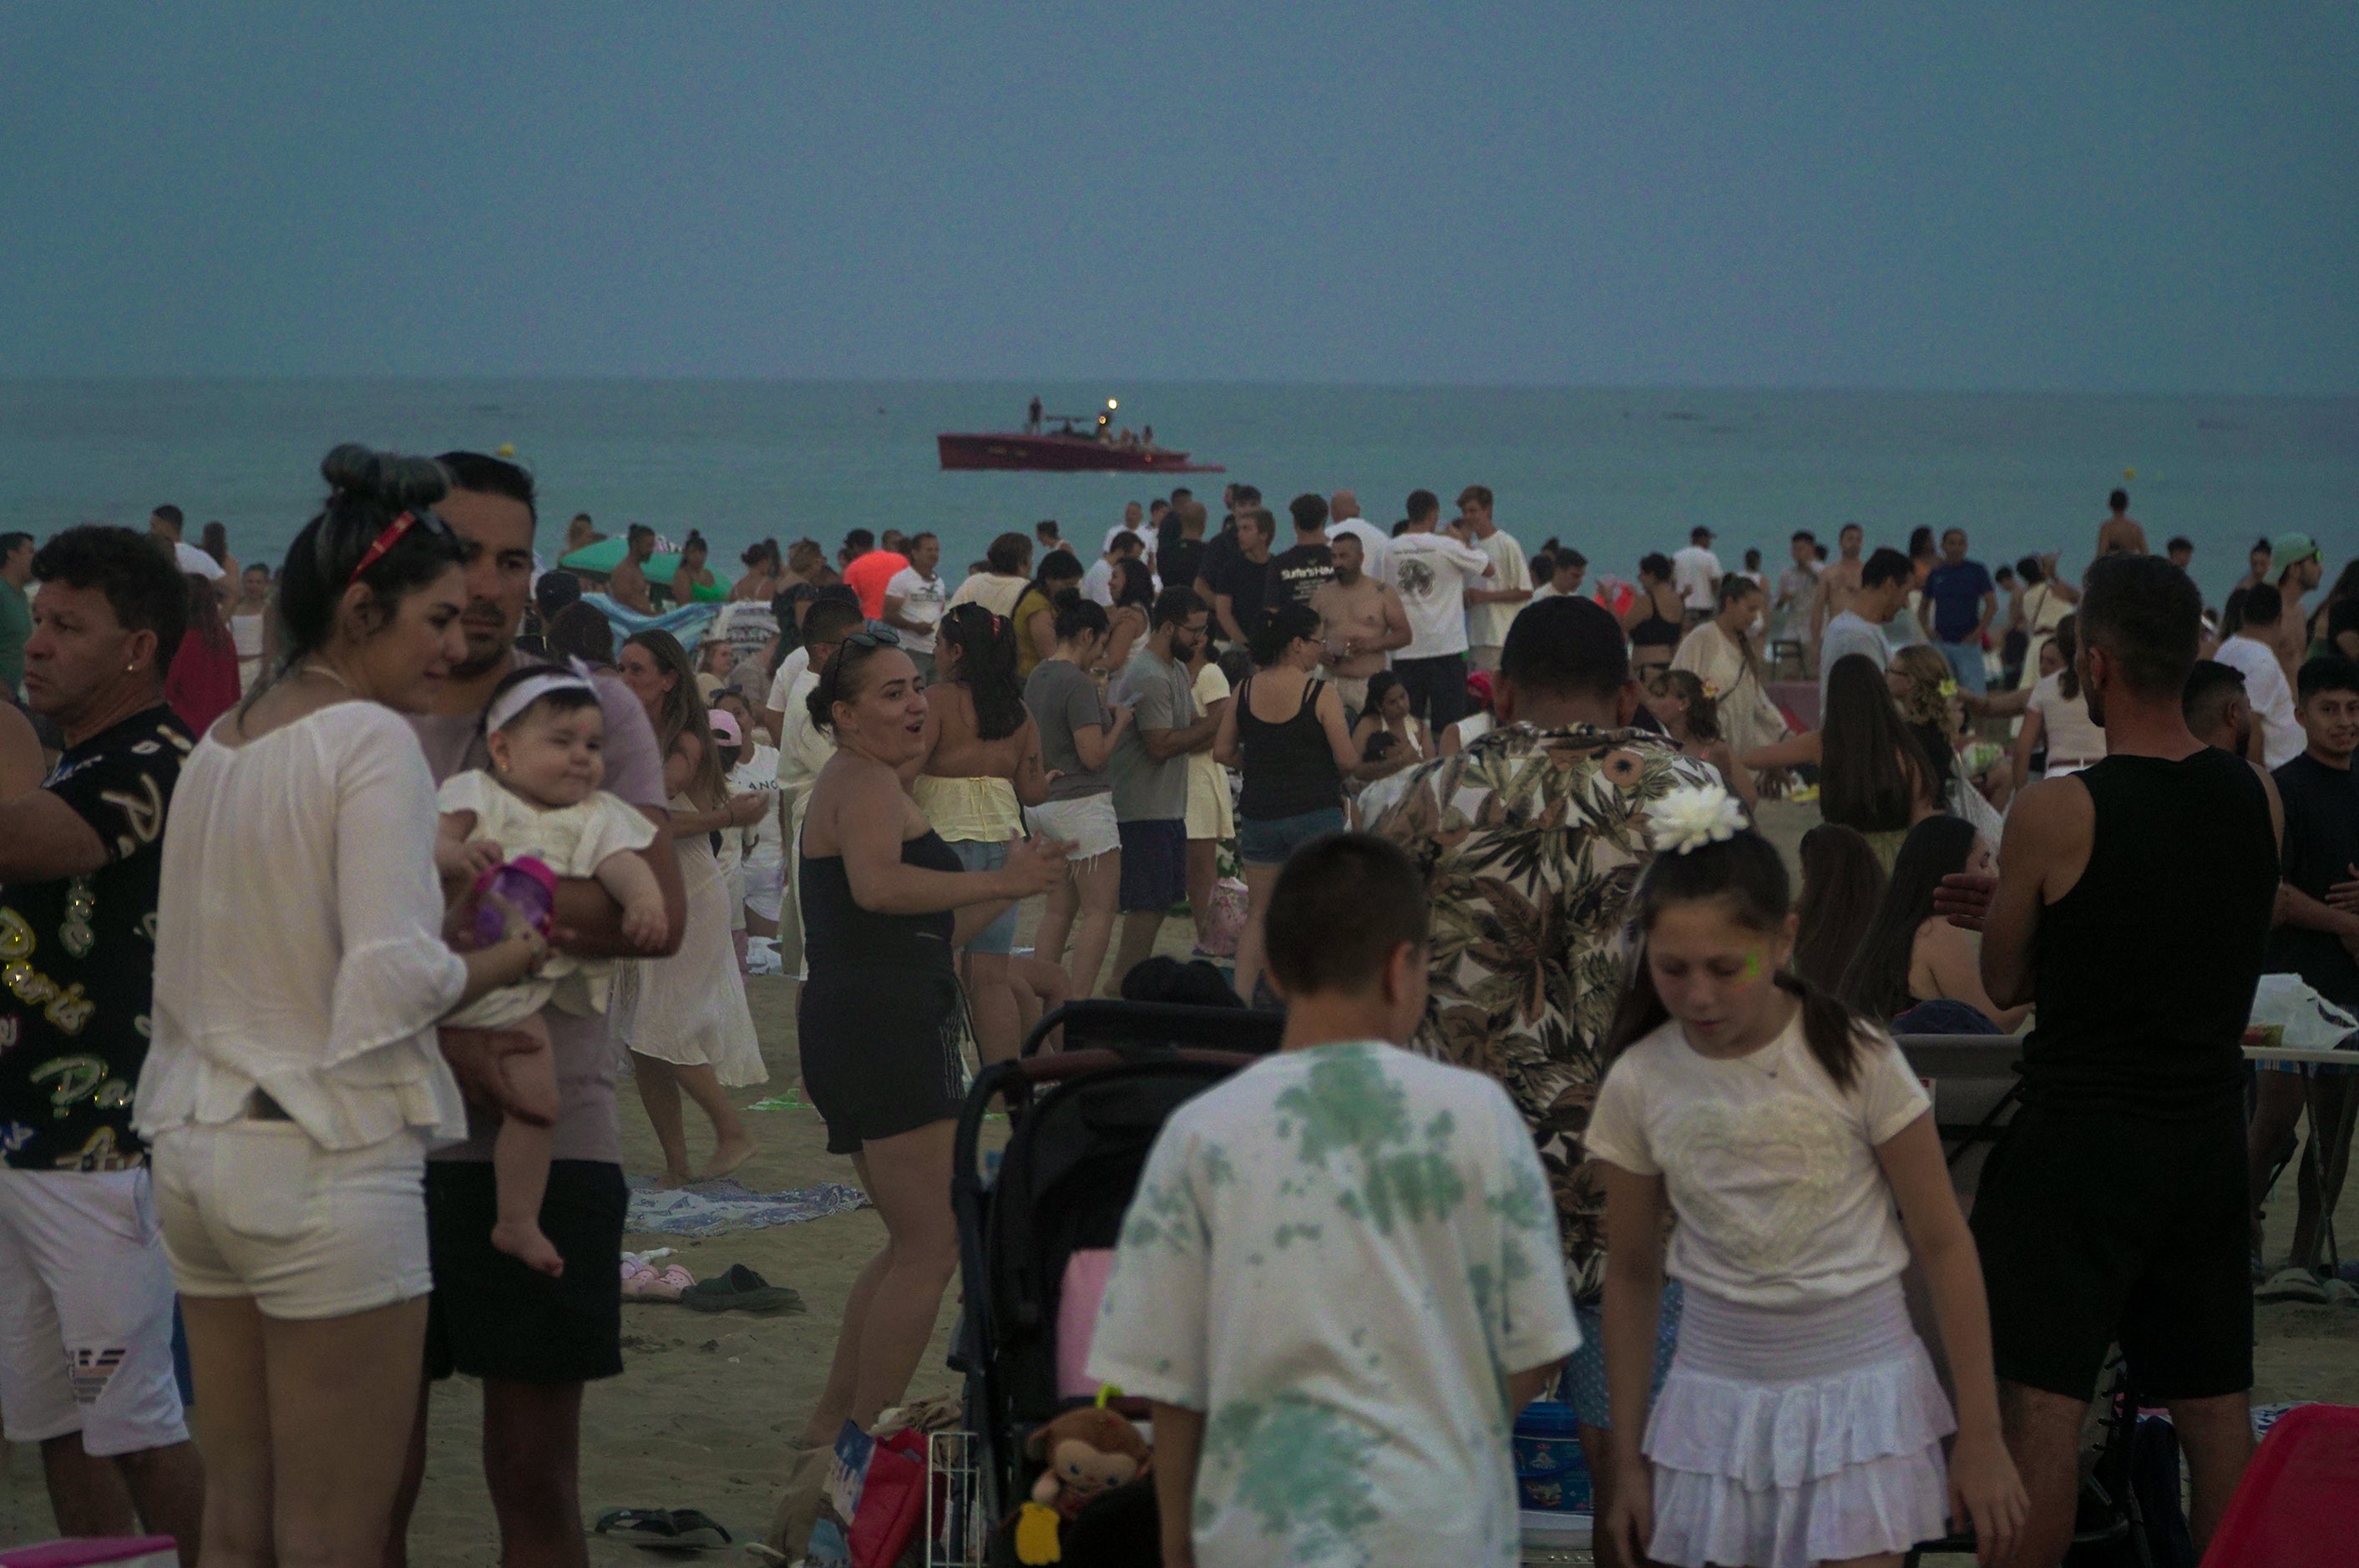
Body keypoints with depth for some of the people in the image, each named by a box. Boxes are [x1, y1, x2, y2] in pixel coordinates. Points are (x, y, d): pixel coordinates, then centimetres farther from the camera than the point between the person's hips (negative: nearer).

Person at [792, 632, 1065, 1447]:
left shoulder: (867, 784, 25)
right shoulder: (865, 782, -9)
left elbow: (926, 932, 28)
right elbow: (877, 885, -29)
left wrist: (1009, 885, 19)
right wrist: (1000, 882, -29)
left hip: (856, 1033, 11)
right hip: (884, 1031, -11)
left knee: (912, 1245, 19)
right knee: (932, 1249, -11)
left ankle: (833, 1423, 23)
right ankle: (864, 1439, -10)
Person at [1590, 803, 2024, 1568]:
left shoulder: (1855, 1059, -10)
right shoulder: (1639, 1083, -3)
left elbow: (1943, 1246, -4)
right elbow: (1631, 1273, 8)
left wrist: (1981, 1435, -3)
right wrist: (1629, 1463, 10)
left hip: (1857, 1385, -2)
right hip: (1720, 1390, 3)